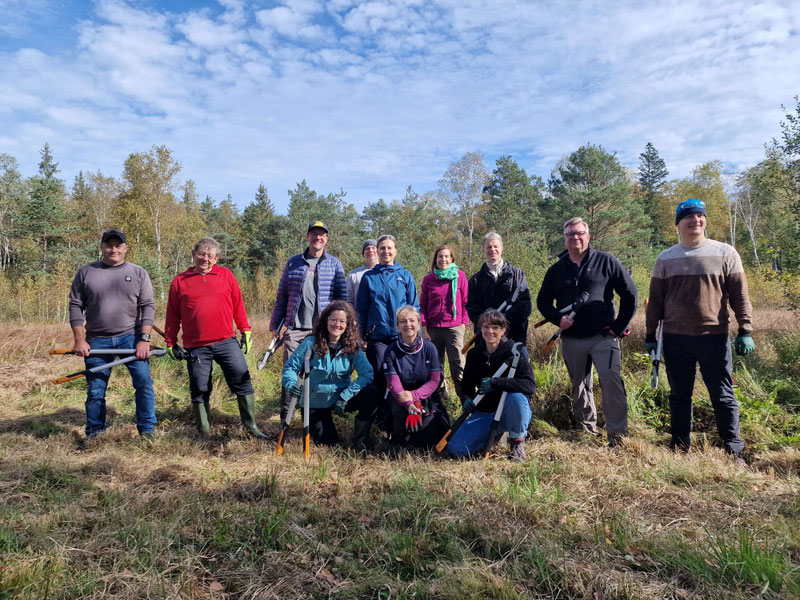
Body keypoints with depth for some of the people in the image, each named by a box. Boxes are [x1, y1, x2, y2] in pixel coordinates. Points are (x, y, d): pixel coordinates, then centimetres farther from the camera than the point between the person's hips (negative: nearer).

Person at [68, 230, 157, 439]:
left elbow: (147, 306, -1)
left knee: (144, 381, -9)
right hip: (97, 340, 1)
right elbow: (75, 306, 5)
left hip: (130, 336, -1)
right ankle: (94, 434, 22)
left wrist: (144, 339, -9)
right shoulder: (86, 272, 6)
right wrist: (79, 340, -2)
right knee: (95, 390, 7)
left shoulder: (138, 273, 4)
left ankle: (147, 430, 3)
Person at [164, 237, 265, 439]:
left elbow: (238, 305, 12)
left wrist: (245, 331, 10)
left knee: (243, 382, -3)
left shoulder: (225, 275, 8)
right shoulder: (180, 281, 7)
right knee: (199, 390, 7)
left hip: (226, 341, 0)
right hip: (196, 347, 0)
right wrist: (170, 342, 11)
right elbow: (173, 315, 12)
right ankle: (204, 432, 22)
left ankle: (251, 427, 9)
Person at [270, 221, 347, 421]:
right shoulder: (293, 262, 10)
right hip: (295, 327, 1)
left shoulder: (334, 264, 7)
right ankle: (285, 417, 9)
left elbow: (342, 297, 5)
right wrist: (275, 324, 7)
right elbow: (282, 296, 11)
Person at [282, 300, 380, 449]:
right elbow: (290, 367, -11)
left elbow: (367, 373, -20)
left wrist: (344, 397, -28)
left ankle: (360, 440, -9)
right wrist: (292, 385, -33)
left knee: (371, 393, -25)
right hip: (315, 403, -1)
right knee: (328, 441, -7)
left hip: (342, 398, 1)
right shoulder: (311, 343, -15)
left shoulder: (352, 347, -11)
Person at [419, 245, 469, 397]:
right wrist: (424, 327, 1)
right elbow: (423, 304, 9)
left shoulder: (460, 276, 4)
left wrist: (464, 322, -2)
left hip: (454, 326, -2)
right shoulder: (428, 279, 8)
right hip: (433, 328, 2)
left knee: (458, 364, -8)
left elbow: (465, 301, 6)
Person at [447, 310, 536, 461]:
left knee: (516, 396, -38)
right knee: (455, 448, -13)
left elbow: (530, 385, -27)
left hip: (510, 412, -4)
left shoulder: (514, 351, -13)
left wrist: (495, 383, -32)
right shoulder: (474, 354, 1)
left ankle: (517, 443, -11)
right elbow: (467, 384, 12)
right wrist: (466, 399, -12)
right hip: (484, 413, 4)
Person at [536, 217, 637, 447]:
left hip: (603, 336, -3)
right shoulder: (556, 270, 10)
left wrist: (620, 326, -1)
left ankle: (618, 434, -9)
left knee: (611, 380, -17)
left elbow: (630, 293, 3)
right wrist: (557, 318, -3)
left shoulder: (606, 261, 1)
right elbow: (542, 301, 16)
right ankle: (586, 431, 26)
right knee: (579, 386, 12)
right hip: (571, 339, 4)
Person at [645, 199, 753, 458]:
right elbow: (655, 300, 8)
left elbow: (740, 295, 0)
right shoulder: (665, 259, 7)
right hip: (675, 338, 2)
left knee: (723, 394, 5)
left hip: (714, 336, -2)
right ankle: (680, 443, 24)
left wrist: (745, 331, -6)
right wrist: (650, 334, 7)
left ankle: (732, 444, 19)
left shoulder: (725, 253, 2)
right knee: (679, 394, 11)